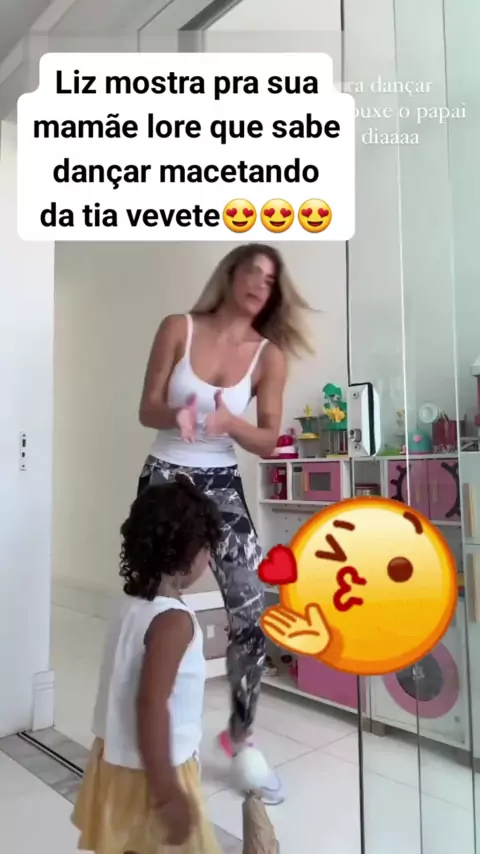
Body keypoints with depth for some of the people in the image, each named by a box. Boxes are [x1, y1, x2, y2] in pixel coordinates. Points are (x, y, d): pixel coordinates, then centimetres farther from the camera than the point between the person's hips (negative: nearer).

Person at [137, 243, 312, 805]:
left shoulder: (269, 355, -1)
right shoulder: (178, 329, -4)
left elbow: (268, 442, -4)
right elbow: (147, 410, -3)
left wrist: (228, 422, -24)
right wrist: (178, 415, -25)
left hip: (222, 486, 1)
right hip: (165, 479, -1)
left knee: (252, 614, -4)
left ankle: (241, 737, 20)